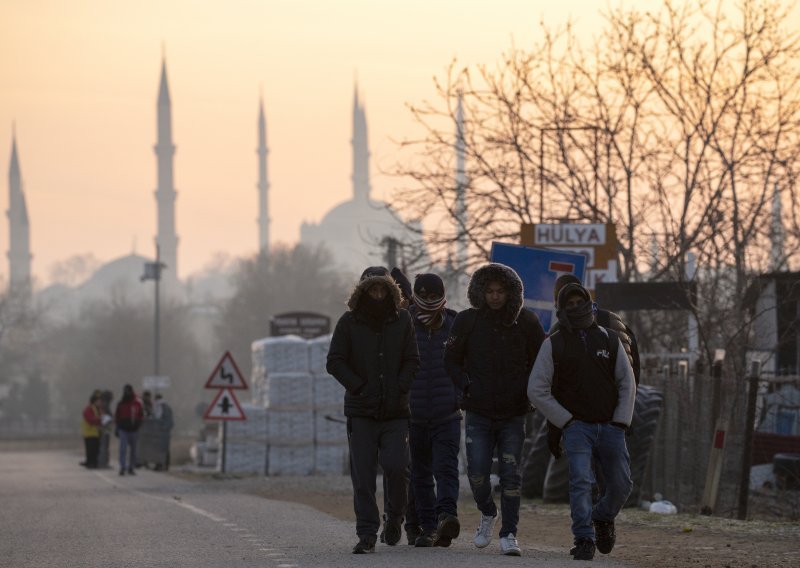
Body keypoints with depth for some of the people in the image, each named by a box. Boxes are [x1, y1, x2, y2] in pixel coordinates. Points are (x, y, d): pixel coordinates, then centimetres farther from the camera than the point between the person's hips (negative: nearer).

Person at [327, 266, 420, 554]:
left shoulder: (402, 320, 5)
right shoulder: (349, 322, 1)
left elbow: (412, 360, 8)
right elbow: (335, 362, 0)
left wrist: (400, 388, -5)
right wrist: (359, 387, -8)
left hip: (395, 411, 1)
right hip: (361, 411, -1)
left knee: (396, 466, -11)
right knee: (363, 474, -4)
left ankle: (394, 517, 15)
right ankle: (367, 535, 0)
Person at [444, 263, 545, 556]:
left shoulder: (526, 321, -1)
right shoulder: (468, 320, -1)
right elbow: (451, 359, 9)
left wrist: (527, 389, -3)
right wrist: (466, 386, -3)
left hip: (513, 414, 0)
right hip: (478, 413, 0)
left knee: (510, 474, -5)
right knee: (477, 474, -7)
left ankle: (509, 534, 2)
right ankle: (487, 513, 23)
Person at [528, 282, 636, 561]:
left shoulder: (609, 339, 7)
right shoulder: (553, 344, 1)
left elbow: (627, 382, 9)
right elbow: (537, 389, 0)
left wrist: (621, 421, -1)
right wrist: (565, 421, -6)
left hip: (610, 426, 3)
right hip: (577, 426, -3)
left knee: (621, 485, 4)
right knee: (581, 482, -18)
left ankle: (603, 517, 34)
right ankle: (584, 540, -15)